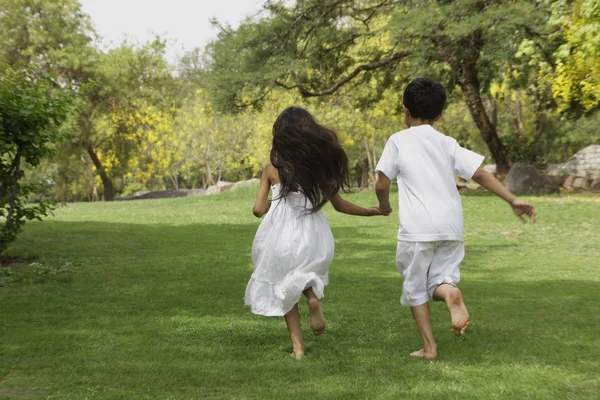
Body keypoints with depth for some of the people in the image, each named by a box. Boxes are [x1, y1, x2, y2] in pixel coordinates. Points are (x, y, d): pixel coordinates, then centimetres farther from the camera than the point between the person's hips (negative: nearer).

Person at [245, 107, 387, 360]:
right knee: (306, 270, 32)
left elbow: (259, 209, -4)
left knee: (285, 290, 20)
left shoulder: (272, 169, -4)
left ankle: (297, 346, 15)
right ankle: (313, 294, 0)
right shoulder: (320, 165, -2)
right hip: (313, 239, 1)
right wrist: (371, 211, 19)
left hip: (281, 238, -1)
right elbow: (339, 205, 4)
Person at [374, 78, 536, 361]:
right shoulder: (447, 143, 11)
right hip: (451, 225, 3)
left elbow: (382, 185, 2)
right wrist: (513, 201, 5)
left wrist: (384, 206, 22)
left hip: (418, 227, -3)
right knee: (440, 278, 15)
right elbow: (480, 174, 4)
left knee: (415, 286, 14)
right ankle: (450, 291, -21)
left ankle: (429, 347, 12)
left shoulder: (398, 141, 3)